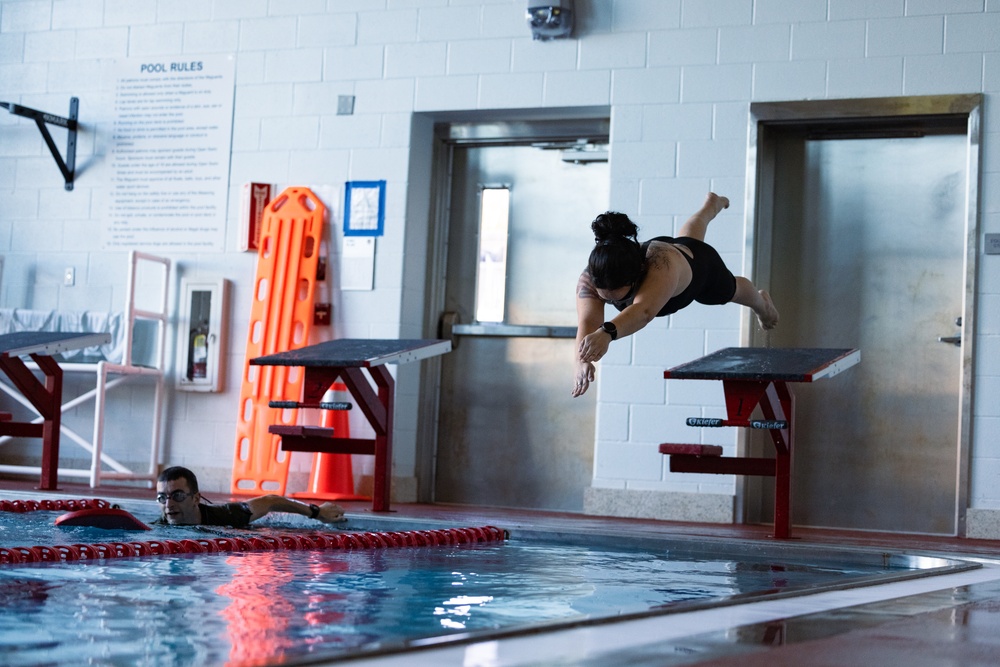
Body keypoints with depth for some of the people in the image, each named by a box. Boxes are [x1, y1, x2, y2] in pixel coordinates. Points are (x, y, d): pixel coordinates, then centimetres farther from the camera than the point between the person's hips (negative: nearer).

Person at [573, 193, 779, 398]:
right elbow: (587, 323, -56)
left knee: (731, 290, 29)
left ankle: (762, 303, 65)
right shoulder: (589, 279, -43)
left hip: (699, 263, -4)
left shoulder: (661, 265, -55)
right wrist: (582, 361, -77)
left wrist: (607, 332, -91)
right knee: (689, 236, 37)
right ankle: (712, 204, 70)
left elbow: (643, 311, -72)